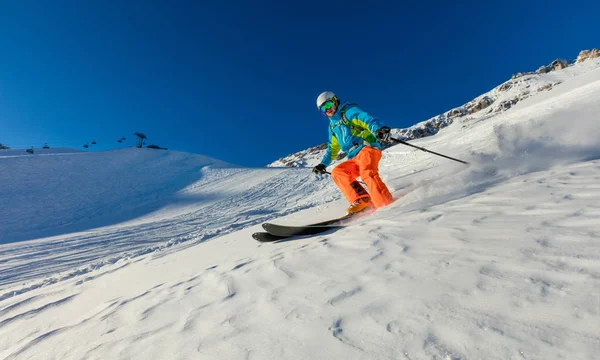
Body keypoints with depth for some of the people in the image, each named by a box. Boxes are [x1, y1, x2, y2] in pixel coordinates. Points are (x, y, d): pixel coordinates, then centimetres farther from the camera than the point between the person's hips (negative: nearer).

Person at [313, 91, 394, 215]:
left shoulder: (349, 110, 4)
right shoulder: (333, 126, 25)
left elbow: (368, 120, -14)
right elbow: (333, 148, 34)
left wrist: (379, 130, -35)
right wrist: (323, 164, 28)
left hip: (367, 148, -7)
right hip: (354, 159, 7)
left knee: (367, 172, -32)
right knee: (337, 172, -11)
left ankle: (387, 205, -34)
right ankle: (361, 200, -21)